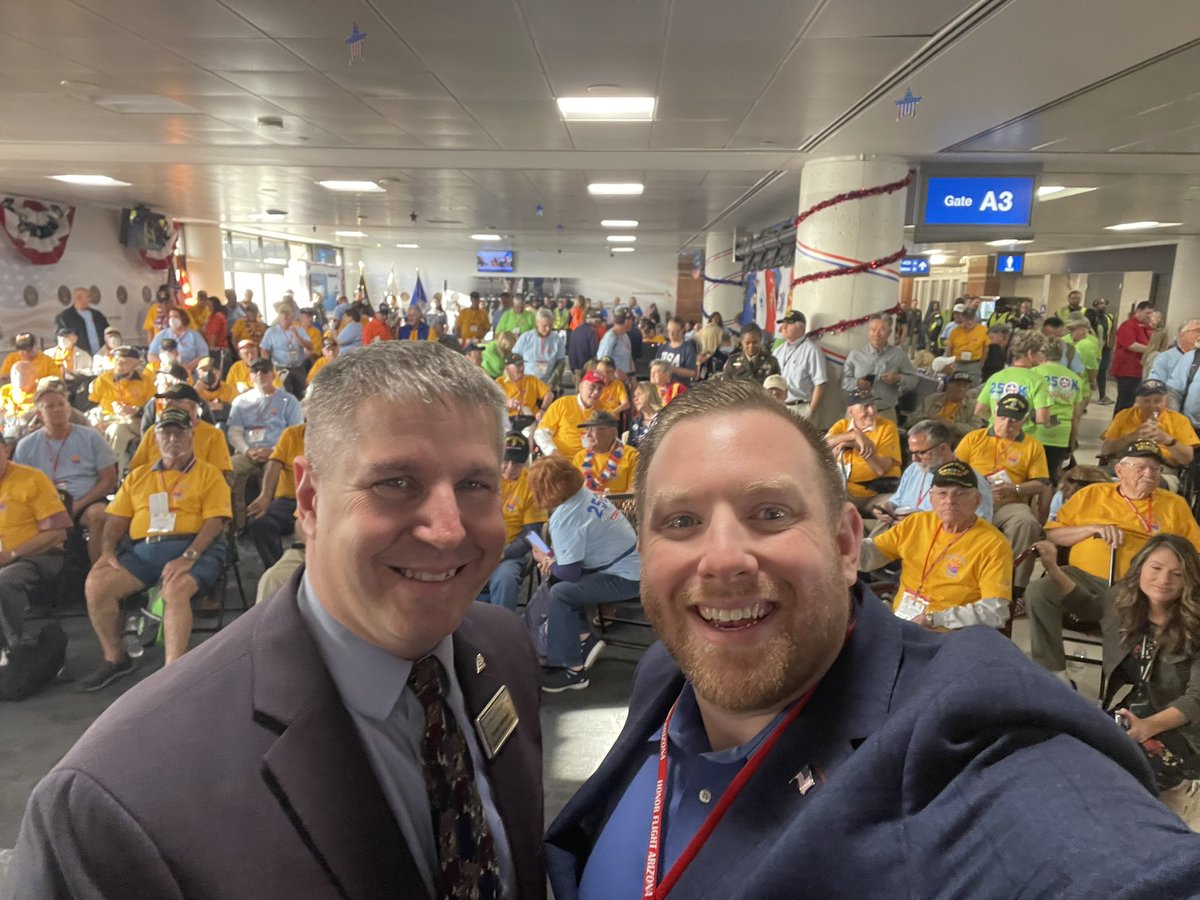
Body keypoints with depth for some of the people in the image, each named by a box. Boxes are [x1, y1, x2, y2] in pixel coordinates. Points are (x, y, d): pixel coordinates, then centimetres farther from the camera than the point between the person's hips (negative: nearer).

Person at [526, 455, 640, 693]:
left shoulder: (564, 517, -23)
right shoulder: (583, 494, 2)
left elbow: (570, 572, -19)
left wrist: (546, 561, 1)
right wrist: (553, 559, 3)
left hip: (626, 578, -10)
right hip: (631, 563, 10)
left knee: (560, 593, -17)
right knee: (555, 579, 12)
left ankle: (574, 671, -7)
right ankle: (585, 640, 15)